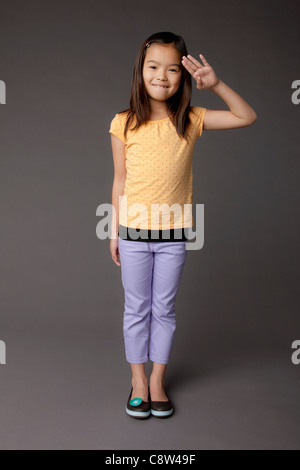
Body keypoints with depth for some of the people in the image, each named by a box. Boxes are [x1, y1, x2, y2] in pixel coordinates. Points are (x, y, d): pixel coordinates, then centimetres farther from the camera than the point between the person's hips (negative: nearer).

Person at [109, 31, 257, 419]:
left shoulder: (191, 120, -1)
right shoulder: (124, 124, -3)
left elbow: (247, 117, 1)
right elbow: (120, 180, 1)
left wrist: (215, 84, -11)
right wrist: (114, 231, 3)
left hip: (173, 234, 1)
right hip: (134, 232, 0)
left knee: (164, 310, 12)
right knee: (136, 310, 11)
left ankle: (158, 380, 30)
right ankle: (138, 380, 30)